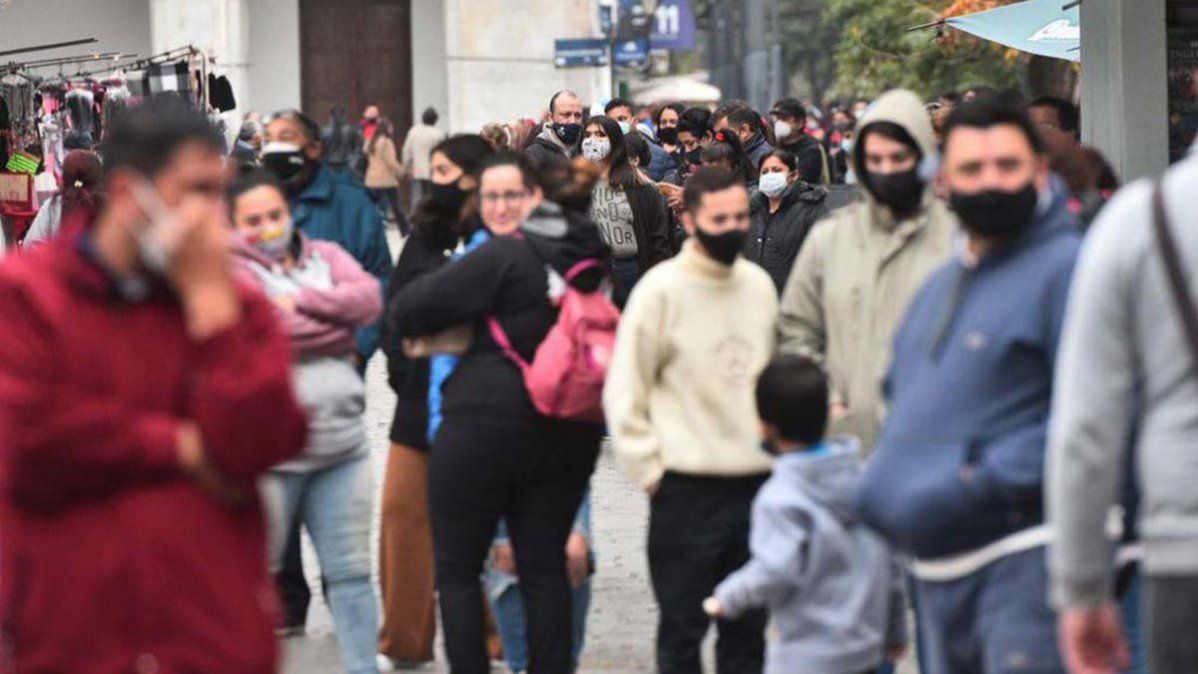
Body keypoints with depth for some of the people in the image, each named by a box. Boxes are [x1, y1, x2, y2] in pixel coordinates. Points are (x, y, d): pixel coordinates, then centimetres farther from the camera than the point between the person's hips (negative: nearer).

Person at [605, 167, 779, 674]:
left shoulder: (759, 284, 6)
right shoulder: (661, 289, -9)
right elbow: (623, 392, -7)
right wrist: (649, 469, -9)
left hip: (758, 482, 5)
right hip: (687, 487, -5)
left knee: (747, 627, 13)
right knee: (683, 627, 3)